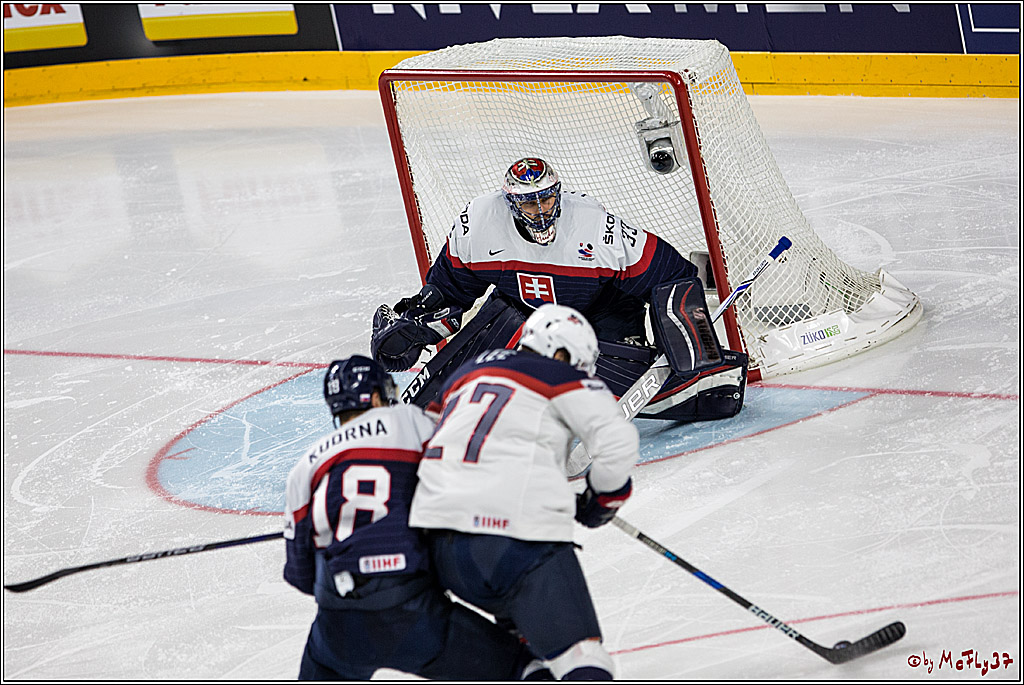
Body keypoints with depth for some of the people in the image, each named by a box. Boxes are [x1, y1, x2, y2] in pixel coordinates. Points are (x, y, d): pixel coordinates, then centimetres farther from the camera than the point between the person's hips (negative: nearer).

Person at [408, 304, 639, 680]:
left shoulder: (465, 373, 28)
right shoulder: (565, 380, 9)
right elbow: (618, 441, -4)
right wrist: (602, 497, 13)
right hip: (521, 532, -6)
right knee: (578, 652, -10)